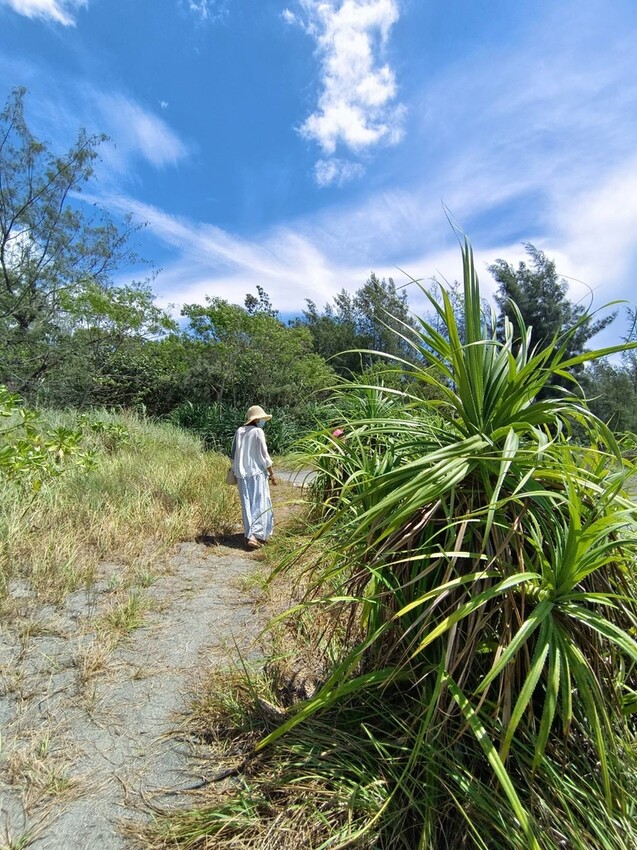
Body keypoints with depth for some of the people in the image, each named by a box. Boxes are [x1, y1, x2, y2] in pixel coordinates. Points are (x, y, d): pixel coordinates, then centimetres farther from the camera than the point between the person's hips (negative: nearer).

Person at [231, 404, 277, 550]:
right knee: (259, 504, 0)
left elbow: (234, 454, 12)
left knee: (247, 505, 10)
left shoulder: (238, 431, 6)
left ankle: (249, 534, 14)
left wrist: (235, 470, 24)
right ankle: (256, 534, -8)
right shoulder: (258, 431, -10)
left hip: (242, 474, 6)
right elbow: (264, 455, -9)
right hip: (257, 473, -5)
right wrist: (272, 473, -1)